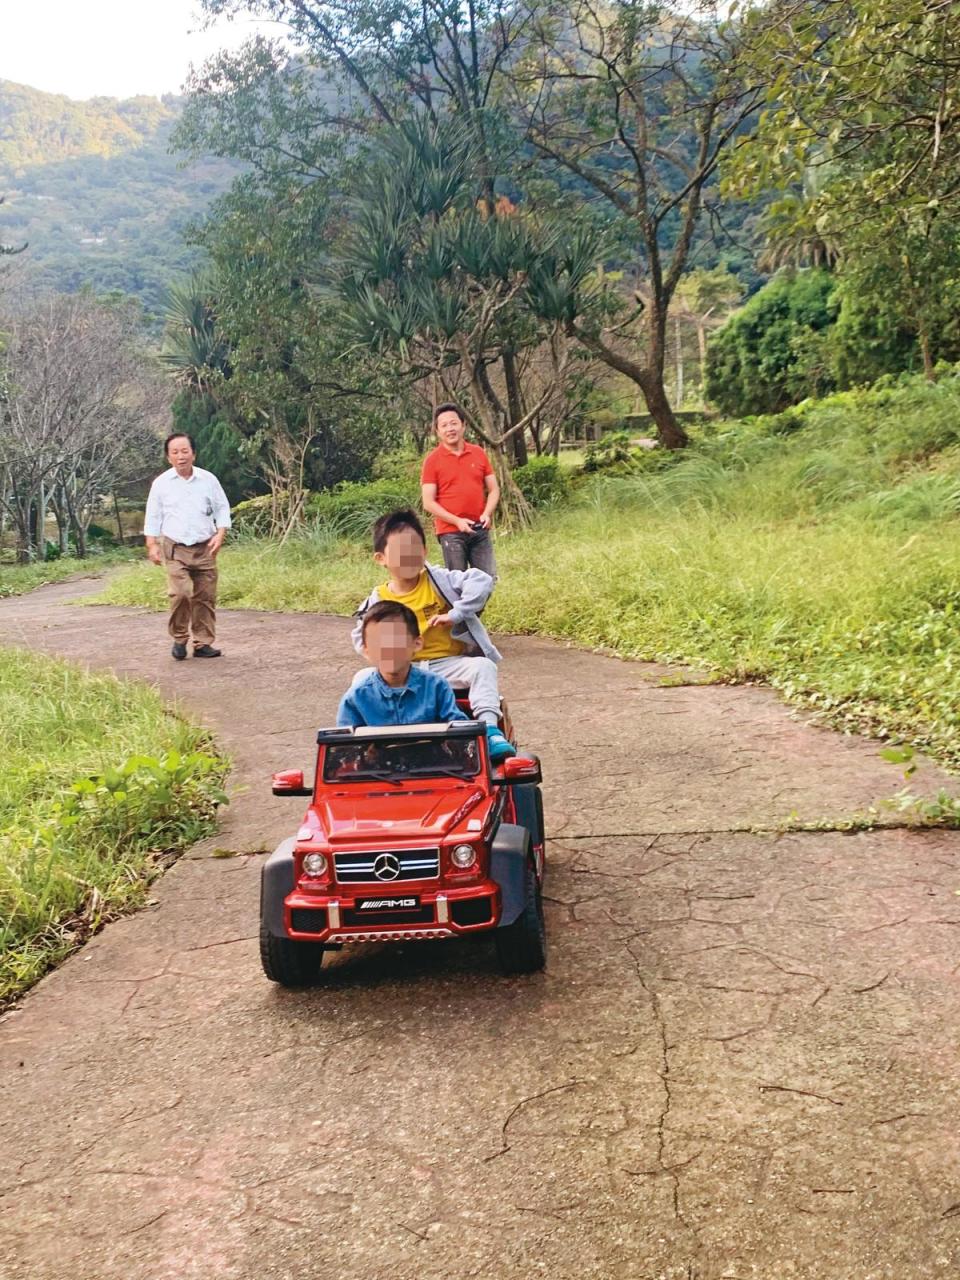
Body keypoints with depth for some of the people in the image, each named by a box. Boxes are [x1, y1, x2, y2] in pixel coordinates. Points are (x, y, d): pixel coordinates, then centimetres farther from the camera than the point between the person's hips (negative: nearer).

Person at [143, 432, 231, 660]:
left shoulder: (208, 479, 4)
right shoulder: (161, 483, 2)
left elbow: (222, 509, 9)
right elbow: (153, 516, 7)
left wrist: (220, 534, -5)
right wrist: (152, 545, 0)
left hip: (205, 549, 2)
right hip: (175, 549, -2)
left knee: (205, 598, 1)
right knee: (180, 593, -18)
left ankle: (203, 643, 11)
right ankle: (179, 639, 0)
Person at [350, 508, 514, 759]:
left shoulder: (438, 580, -4)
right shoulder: (378, 600, 2)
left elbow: (481, 581, -14)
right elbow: (361, 638, 10)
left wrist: (455, 614, -20)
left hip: (448, 664, -2)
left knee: (483, 667, -30)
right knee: (363, 679, -20)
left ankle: (490, 729, -37)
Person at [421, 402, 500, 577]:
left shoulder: (478, 453, 8)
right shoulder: (432, 460, -2)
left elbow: (493, 489, 12)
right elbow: (428, 503, -5)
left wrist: (487, 513, -7)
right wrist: (457, 521, -15)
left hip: (480, 530, 3)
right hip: (451, 532, -3)